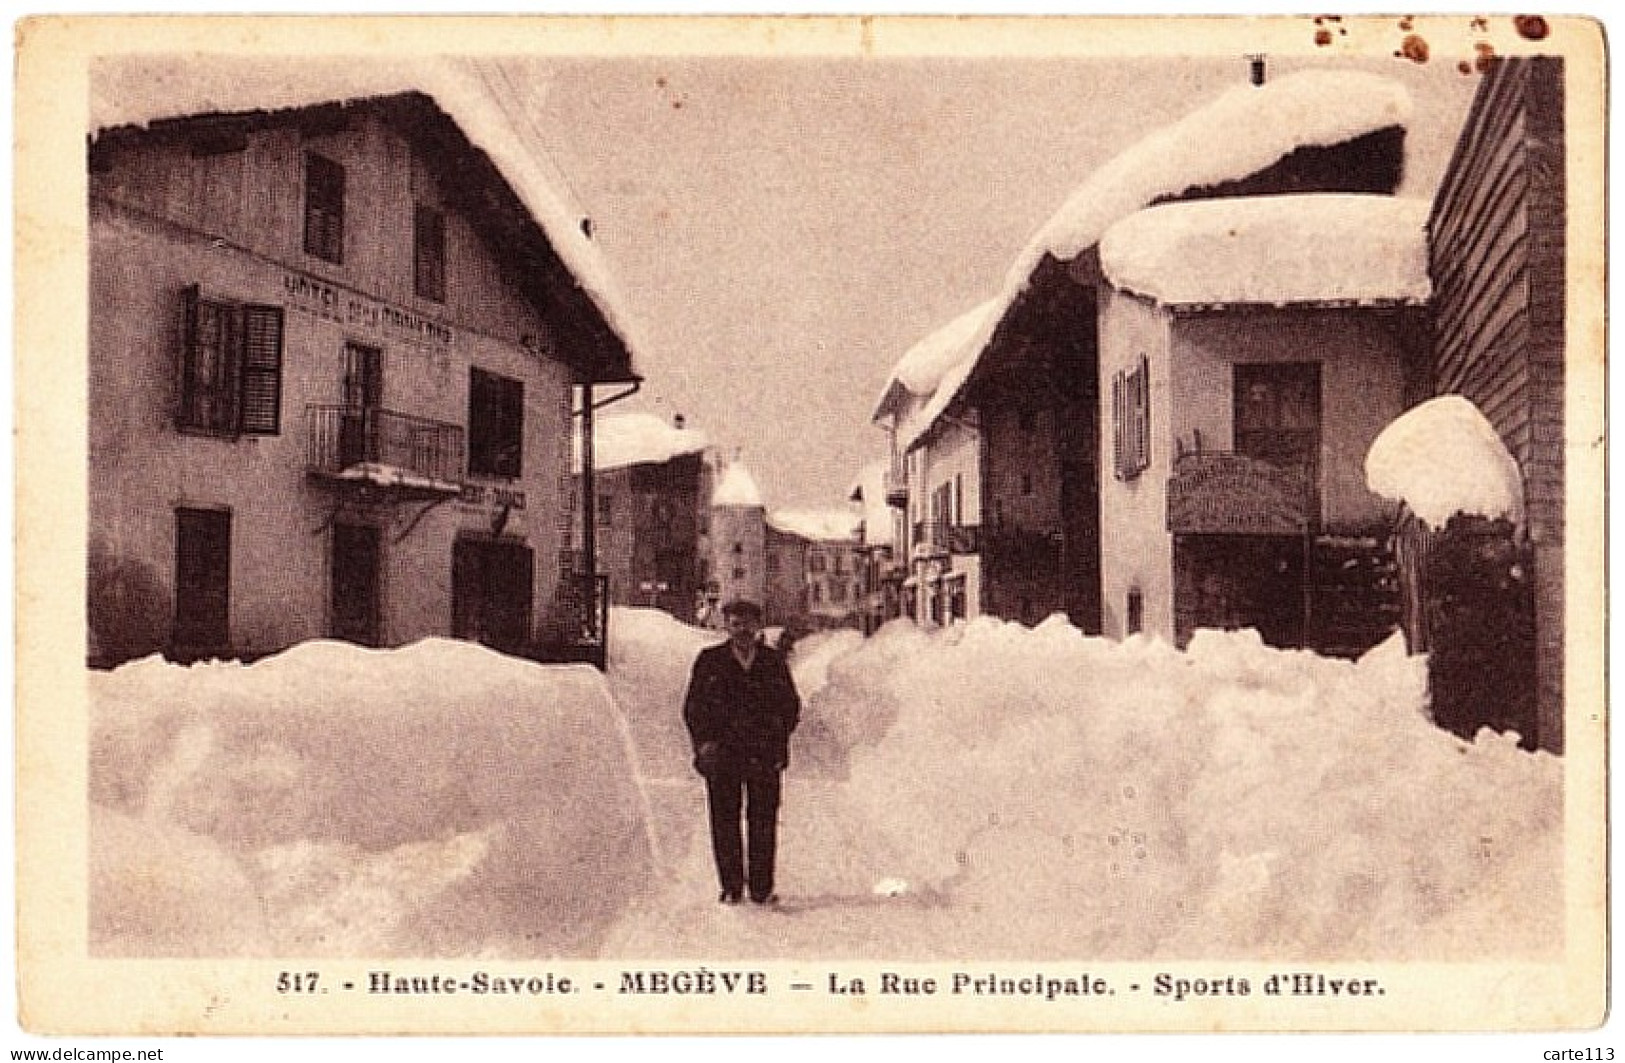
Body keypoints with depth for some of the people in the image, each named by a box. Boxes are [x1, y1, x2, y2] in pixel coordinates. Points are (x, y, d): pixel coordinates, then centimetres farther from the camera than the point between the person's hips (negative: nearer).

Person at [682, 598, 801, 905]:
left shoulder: (774, 661, 10)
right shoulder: (710, 661, 6)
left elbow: (791, 704, 13)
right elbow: (693, 706, 6)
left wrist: (778, 735, -3)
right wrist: (704, 740, -7)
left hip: (765, 754, 1)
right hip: (722, 753, -1)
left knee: (764, 821, 0)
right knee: (725, 820, 1)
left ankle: (762, 886, 7)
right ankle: (731, 887, 9)